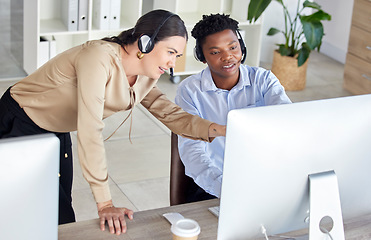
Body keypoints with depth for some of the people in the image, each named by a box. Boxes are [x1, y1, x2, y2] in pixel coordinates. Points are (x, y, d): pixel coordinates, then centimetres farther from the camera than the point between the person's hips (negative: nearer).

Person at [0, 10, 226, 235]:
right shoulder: (99, 58, -34)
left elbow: (170, 113, -3)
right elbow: (90, 131, -37)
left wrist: (215, 129, -23)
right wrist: (105, 204, -36)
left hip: (58, 133, 8)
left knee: (63, 213, 9)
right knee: (60, 218, -7)